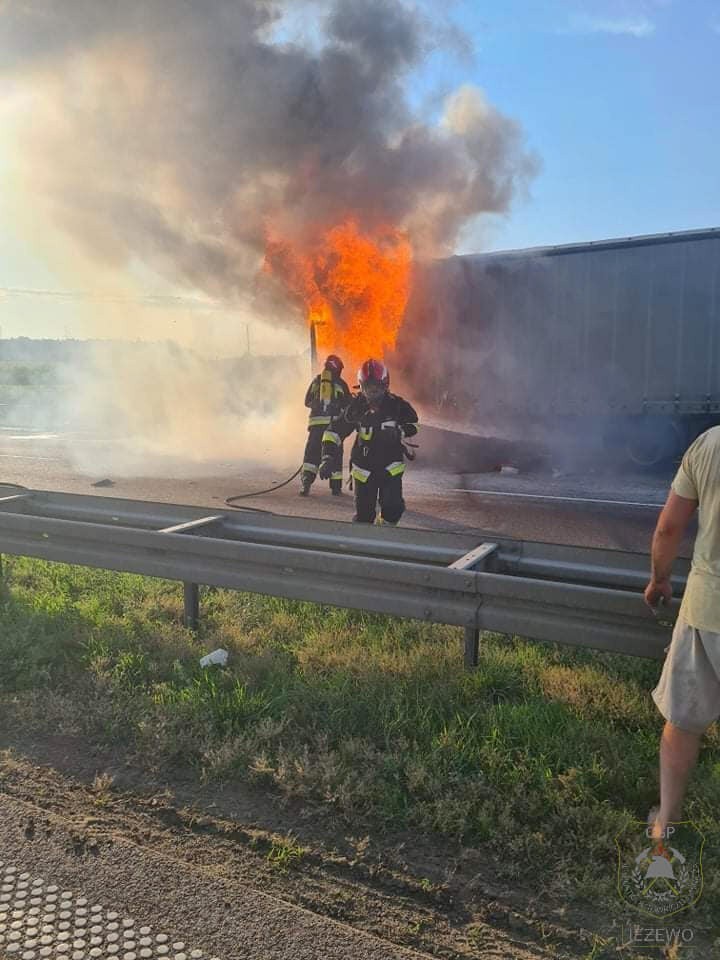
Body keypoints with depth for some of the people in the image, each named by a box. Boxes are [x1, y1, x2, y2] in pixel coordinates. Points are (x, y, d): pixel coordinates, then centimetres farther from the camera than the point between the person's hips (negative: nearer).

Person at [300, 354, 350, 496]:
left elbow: (307, 402, 16)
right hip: (335, 422, -1)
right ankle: (336, 487, 9)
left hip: (316, 421, 1)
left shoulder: (316, 380, 10)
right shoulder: (340, 383, 4)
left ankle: (306, 480, -14)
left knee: (312, 452, 4)